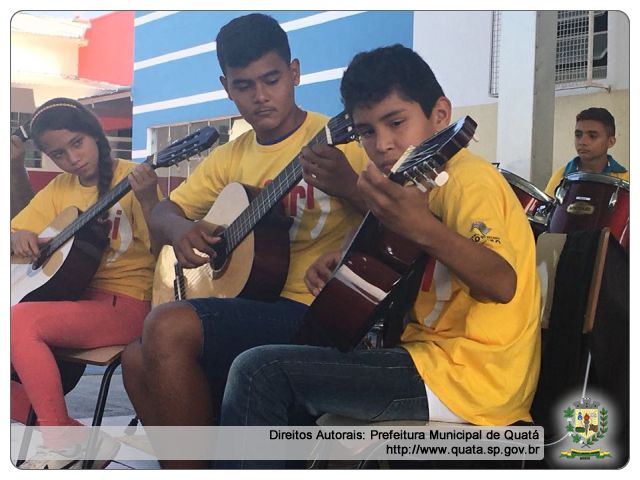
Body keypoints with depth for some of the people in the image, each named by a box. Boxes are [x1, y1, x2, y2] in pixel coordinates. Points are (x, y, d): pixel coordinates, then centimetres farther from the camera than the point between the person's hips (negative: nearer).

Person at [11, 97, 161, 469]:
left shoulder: (131, 177, -4)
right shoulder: (59, 190, 13)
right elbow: (15, 235, 20)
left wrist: (148, 200, -31)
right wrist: (18, 238, -4)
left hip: (125, 303, -7)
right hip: (73, 297, 7)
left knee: (19, 321, -29)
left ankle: (64, 446, -17)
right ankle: (63, 429, -1)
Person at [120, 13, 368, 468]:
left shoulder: (339, 140, -5)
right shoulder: (232, 157, 13)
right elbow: (164, 212, 19)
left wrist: (348, 186, -32)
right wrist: (180, 230, -5)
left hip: (314, 313, -7)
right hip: (251, 302, 7)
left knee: (168, 327, -24)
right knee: (139, 361, -6)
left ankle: (195, 463, -8)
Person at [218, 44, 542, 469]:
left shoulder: (469, 179, -13)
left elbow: (502, 284, -29)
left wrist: (423, 229, -45)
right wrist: (346, 268, 7)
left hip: (465, 376, -10)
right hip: (432, 353, 10)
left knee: (260, 372, -17)